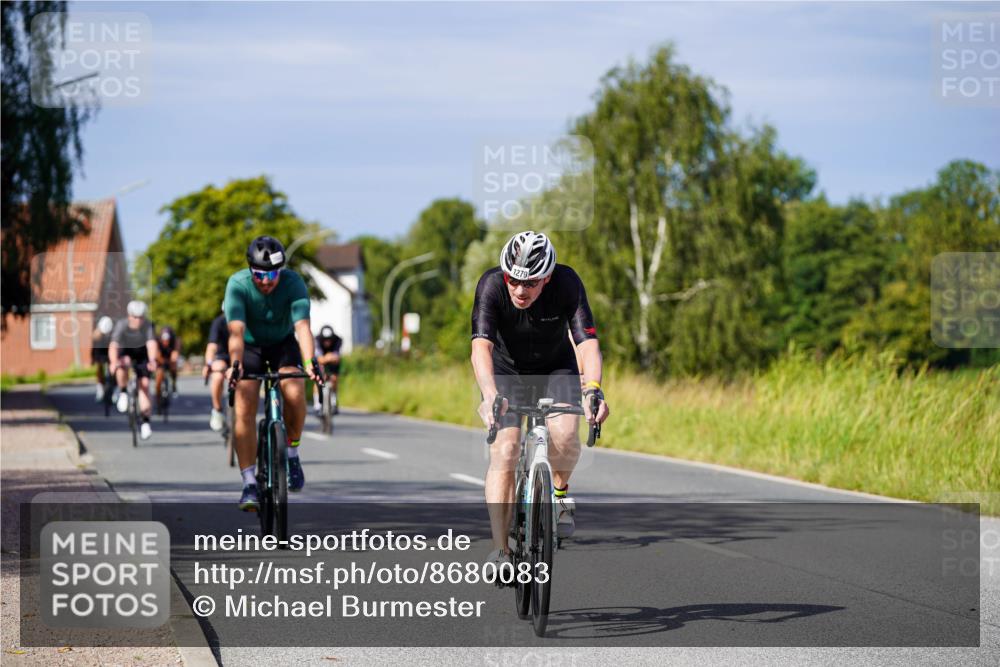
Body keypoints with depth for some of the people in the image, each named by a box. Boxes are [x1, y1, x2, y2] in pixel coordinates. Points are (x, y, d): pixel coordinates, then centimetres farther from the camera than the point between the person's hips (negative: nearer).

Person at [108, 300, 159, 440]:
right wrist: (114, 362, -63)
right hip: (124, 351, -1)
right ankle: (122, 393, -9)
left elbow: (151, 344, -43)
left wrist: (152, 360, -62)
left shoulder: (147, 325, -29)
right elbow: (113, 346, -44)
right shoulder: (121, 325, -32)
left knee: (144, 383, -12)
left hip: (141, 353, 1)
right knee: (122, 365, -36)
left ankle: (145, 422, -5)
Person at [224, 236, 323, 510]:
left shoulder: (293, 283, -27)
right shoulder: (238, 284, -28)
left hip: (283, 343, 0)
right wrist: (235, 363, -57)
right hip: (249, 346, 0)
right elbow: (236, 330, -39)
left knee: (295, 394, -27)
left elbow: (302, 326, -38)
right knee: (245, 409, -18)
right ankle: (249, 485, -15)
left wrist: (310, 361, -56)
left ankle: (292, 454, -2)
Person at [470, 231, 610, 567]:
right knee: (504, 450, -19)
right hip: (505, 372, 0)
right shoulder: (492, 285, -29)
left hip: (556, 369, 1)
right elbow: (481, 347, -40)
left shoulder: (567, 284, -27)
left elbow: (588, 342, -35)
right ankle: (500, 552, -16)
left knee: (565, 434, -26)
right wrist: (491, 396, -57)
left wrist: (594, 388, -54)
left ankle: (561, 490, 7)